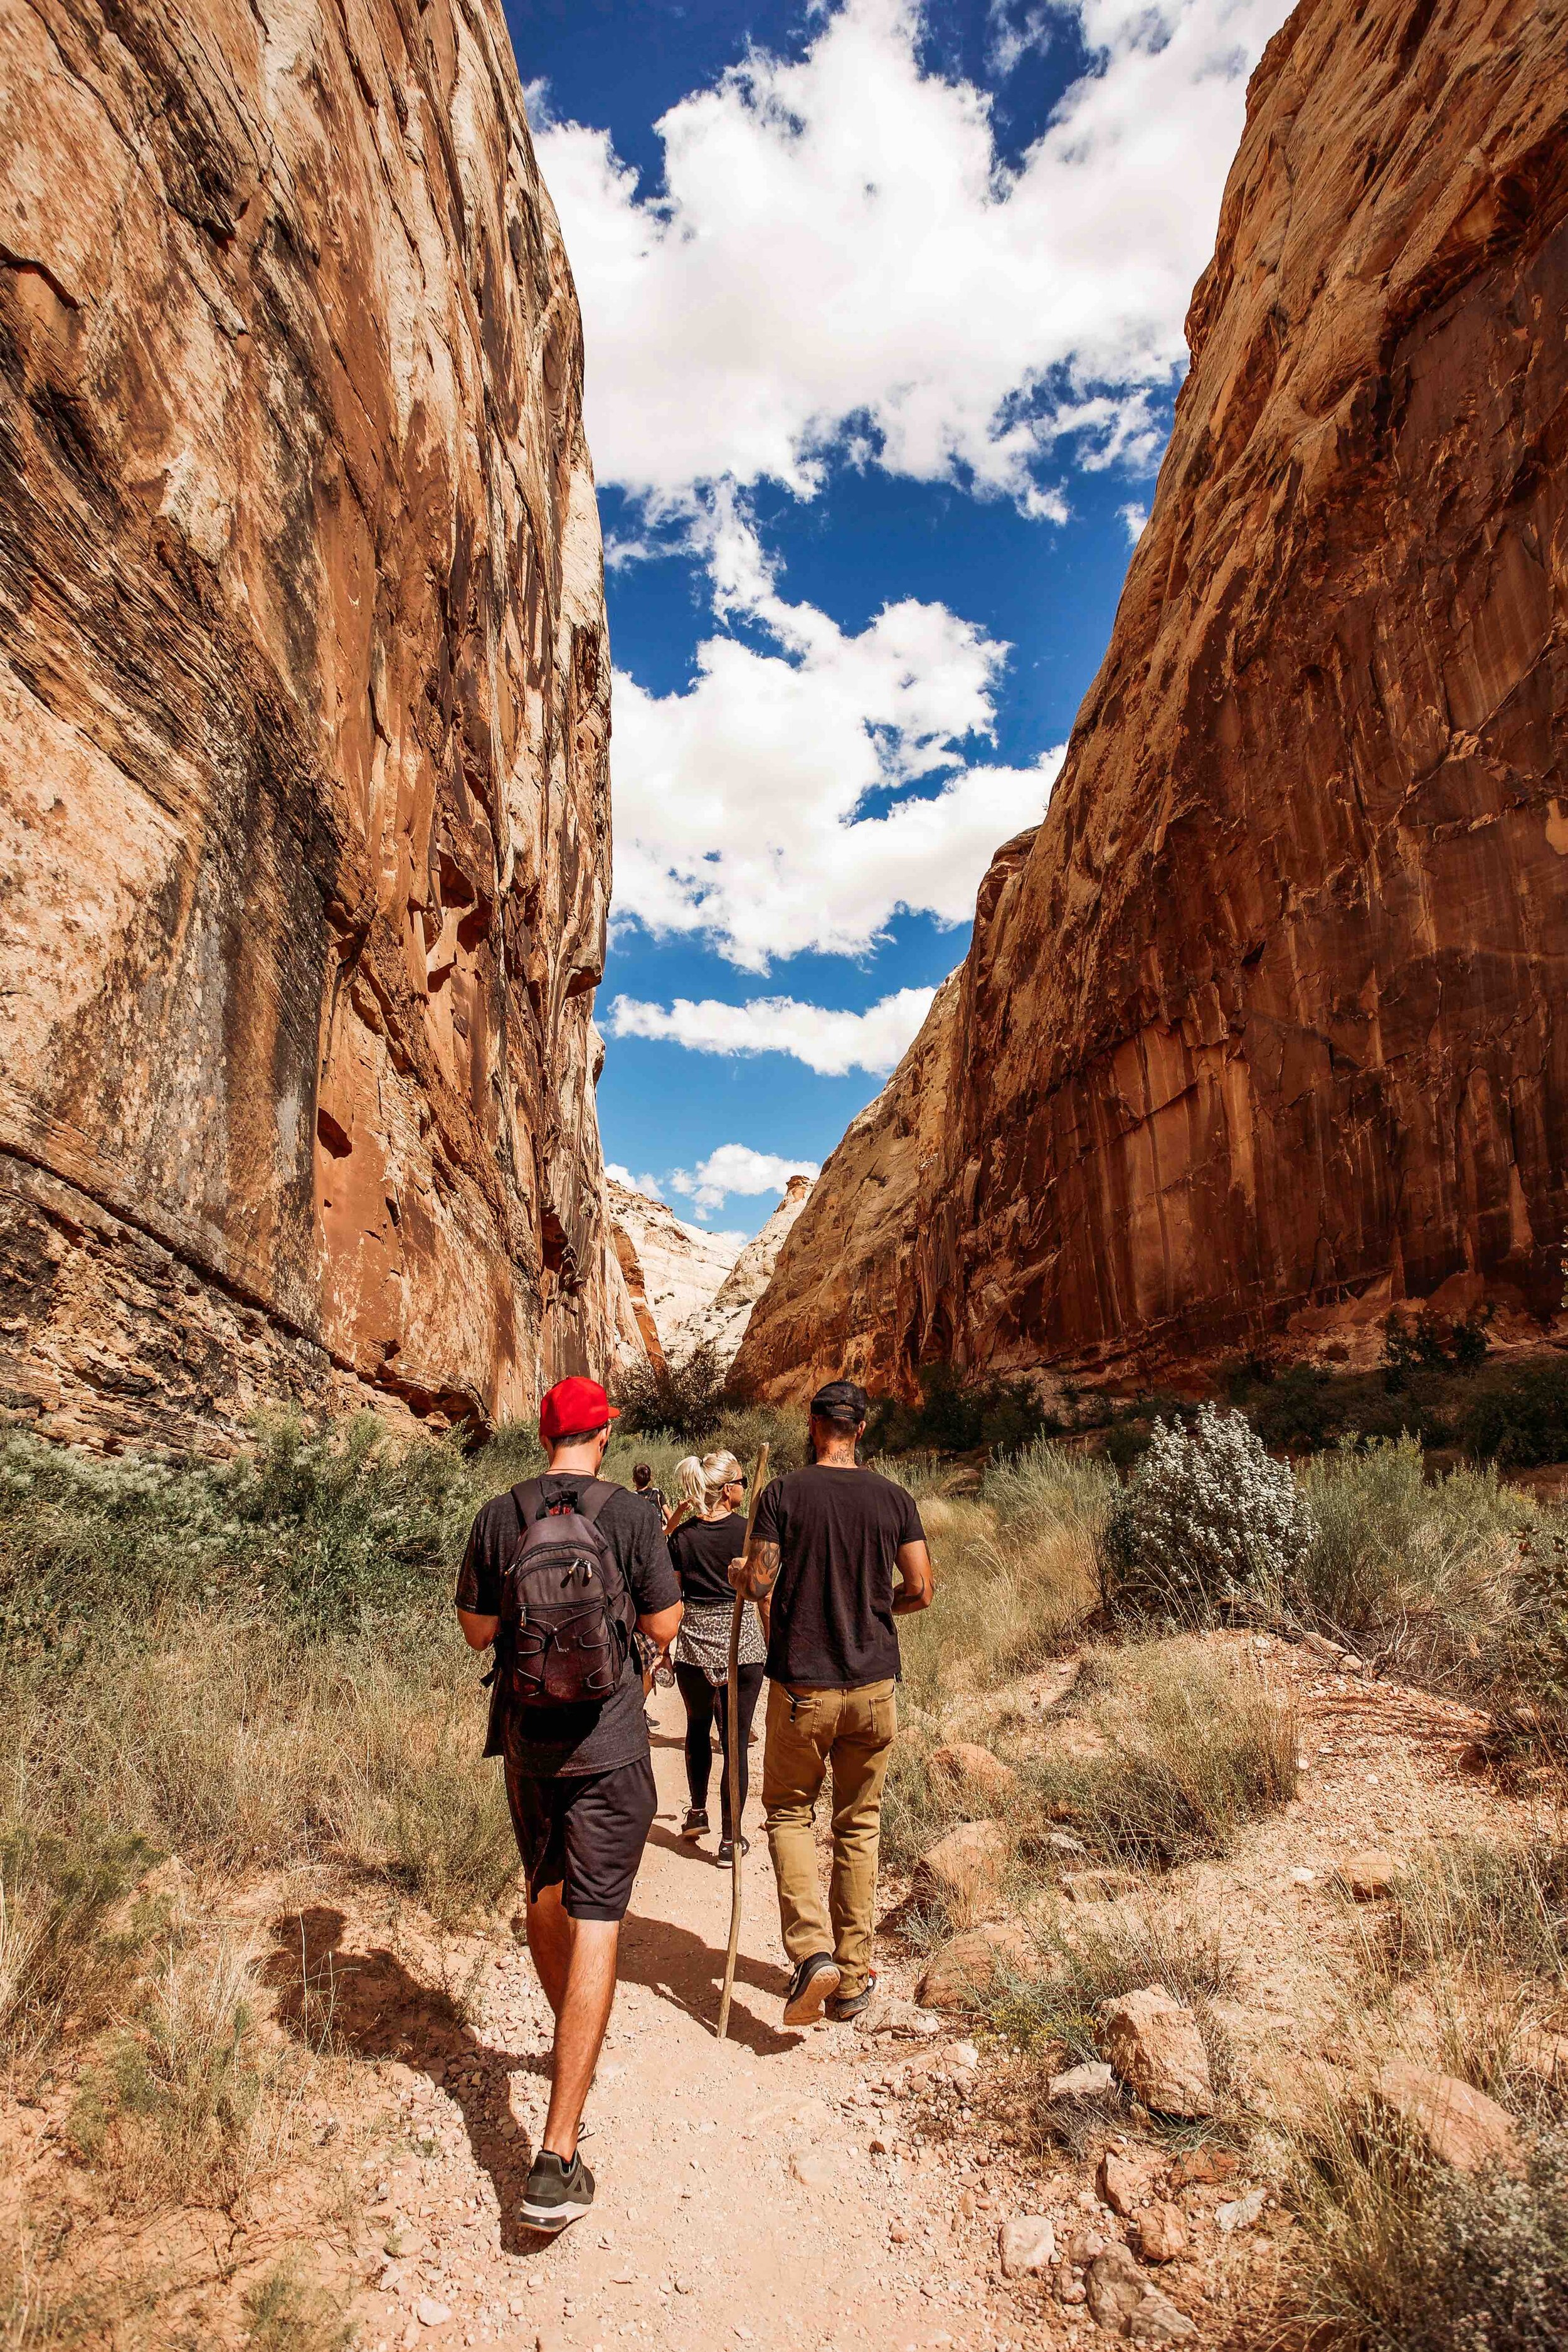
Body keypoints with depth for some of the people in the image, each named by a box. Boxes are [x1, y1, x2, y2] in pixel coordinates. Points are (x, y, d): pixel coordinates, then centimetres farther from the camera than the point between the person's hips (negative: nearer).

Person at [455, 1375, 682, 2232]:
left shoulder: (498, 1517, -4)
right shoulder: (630, 1515, -12)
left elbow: (477, 1630, 3)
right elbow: (664, 1627, -7)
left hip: (526, 1737, 4)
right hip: (607, 1743, -4)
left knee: (546, 1894, 24)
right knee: (595, 1924, -1)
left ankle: (572, 2043, 47)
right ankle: (555, 2158, -4)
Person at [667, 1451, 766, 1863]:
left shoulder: (682, 1536, -1)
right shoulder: (748, 1531, -8)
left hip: (693, 1643, 3)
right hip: (741, 1643, -3)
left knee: (698, 1728, 26)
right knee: (735, 1741, 5)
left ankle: (697, 1813, 35)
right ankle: (730, 1840, 8)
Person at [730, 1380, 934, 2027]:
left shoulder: (782, 1495, -8)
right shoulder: (894, 1498, -1)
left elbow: (759, 1585, -13)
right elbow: (921, 1591, 0)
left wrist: (738, 1574, 10)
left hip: (801, 1687, -2)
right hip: (873, 1684, 2)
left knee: (788, 1812, 15)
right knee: (858, 1825, 15)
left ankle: (812, 1950, -2)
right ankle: (853, 1977, 21)